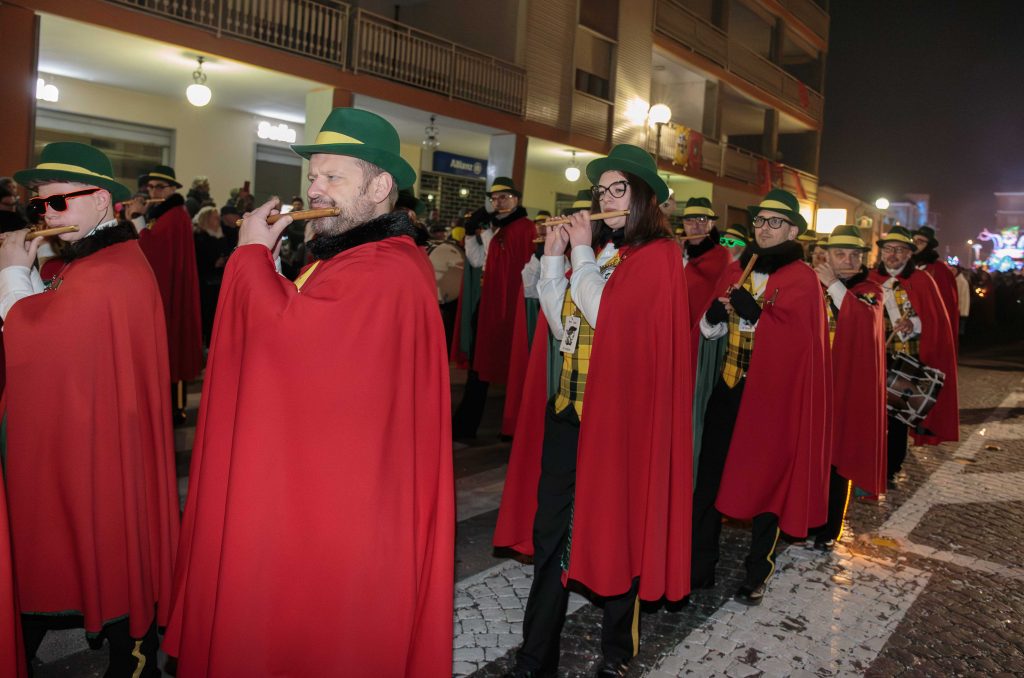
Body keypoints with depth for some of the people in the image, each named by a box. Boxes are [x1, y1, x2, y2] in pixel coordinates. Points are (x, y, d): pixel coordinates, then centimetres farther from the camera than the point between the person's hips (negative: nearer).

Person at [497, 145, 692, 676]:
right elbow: (562, 326, 6)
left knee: (613, 532, 8)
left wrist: (583, 253, -10)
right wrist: (553, 258, 1)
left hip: (618, 413, -6)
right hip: (567, 408, 6)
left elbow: (607, 314, -20)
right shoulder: (596, 249, 12)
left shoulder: (658, 255, -7)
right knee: (551, 531, 10)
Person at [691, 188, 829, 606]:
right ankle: (700, 566, 18)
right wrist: (714, 315, -9)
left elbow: (797, 337, -15)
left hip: (774, 395, -4)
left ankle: (758, 574, 21)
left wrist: (754, 313, -22)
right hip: (729, 388, 5)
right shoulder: (736, 270, 11)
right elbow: (710, 330, 13)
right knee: (710, 478, 5)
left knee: (766, 481, 6)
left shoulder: (802, 279, -4)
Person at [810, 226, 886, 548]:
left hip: (850, 385, -2)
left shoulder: (869, 290, 3)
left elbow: (867, 320, -19)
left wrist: (834, 285, -18)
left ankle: (829, 529, 17)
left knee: (839, 455, 4)